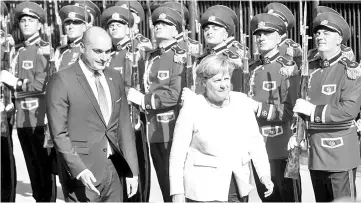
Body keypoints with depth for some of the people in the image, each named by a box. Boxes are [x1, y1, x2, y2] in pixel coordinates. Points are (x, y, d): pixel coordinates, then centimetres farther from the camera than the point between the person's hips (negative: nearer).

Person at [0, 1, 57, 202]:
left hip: (40, 117, -6)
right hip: (22, 118, 6)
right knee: (32, 165, 13)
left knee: (45, 165, 0)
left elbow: (42, 84, -12)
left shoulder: (44, 50, -6)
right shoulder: (17, 50, 15)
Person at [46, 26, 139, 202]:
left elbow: (124, 126, 11)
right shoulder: (61, 81, -7)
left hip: (114, 171, 5)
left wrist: (132, 170, 6)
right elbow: (59, 134, -11)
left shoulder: (114, 78, 10)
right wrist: (79, 170, -20)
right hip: (82, 176, -5)